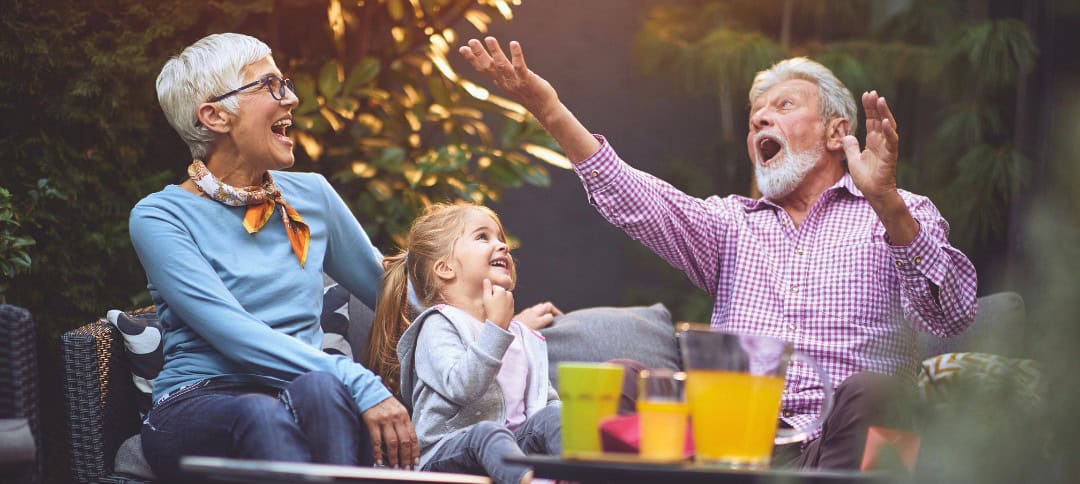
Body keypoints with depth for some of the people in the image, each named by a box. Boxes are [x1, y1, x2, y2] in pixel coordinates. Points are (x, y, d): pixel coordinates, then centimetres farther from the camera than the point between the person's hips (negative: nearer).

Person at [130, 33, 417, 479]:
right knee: (262, 416, -39)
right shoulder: (160, 217, -3)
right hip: (199, 408, -4)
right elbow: (235, 335, -17)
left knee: (322, 390, -34)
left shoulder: (310, 196, 14)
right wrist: (361, 386, -28)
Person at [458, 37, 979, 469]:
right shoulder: (731, 223, 27)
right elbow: (640, 204, 8)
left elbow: (951, 314, -5)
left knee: (864, 391, -38)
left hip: (850, 436, -4)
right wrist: (553, 113, -6)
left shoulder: (901, 216, 15)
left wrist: (887, 202, -21)